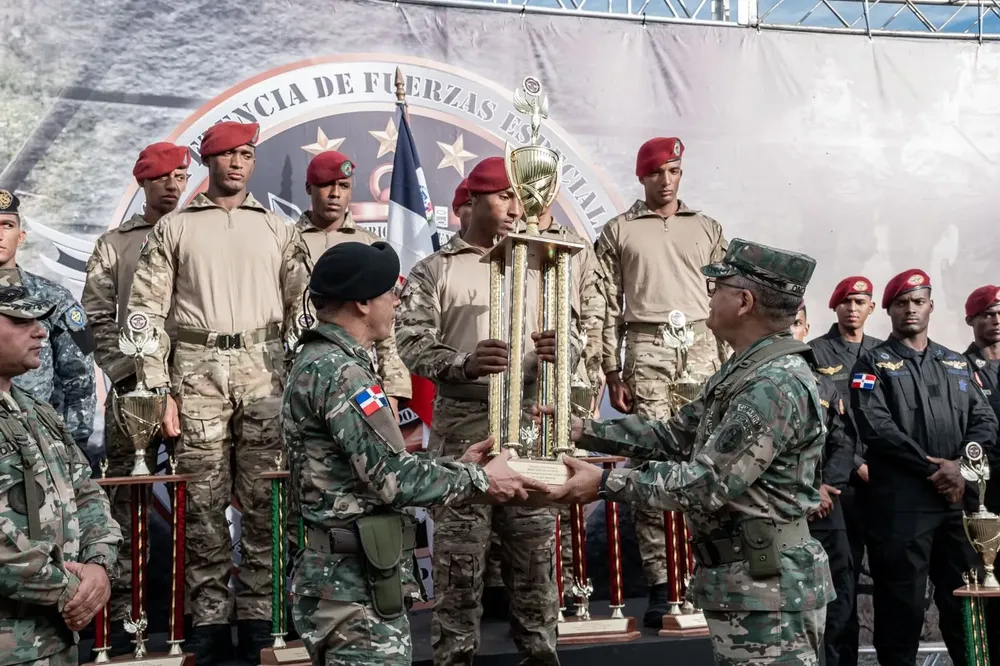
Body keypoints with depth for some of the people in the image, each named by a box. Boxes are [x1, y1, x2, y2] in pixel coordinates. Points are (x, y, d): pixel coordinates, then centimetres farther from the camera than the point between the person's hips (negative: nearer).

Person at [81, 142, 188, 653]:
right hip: (134, 384, 0)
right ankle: (122, 610, 7)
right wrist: (124, 369, -5)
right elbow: (97, 317, 7)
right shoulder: (114, 244, 12)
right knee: (127, 495, 0)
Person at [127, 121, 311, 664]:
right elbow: (147, 311, 5)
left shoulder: (277, 229, 14)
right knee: (204, 501, 1)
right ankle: (209, 621, 10)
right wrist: (158, 387, -4)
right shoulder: (173, 229, 10)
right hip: (197, 370, 0)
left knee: (262, 501, 1)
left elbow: (303, 307, 11)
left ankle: (258, 618, 10)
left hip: (264, 368, 1)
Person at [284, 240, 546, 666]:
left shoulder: (319, 361, 13)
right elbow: (392, 478, -22)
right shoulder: (339, 372, -19)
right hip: (355, 583, -10)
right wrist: (480, 480, -9)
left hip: (346, 573, 10)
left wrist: (458, 466, 10)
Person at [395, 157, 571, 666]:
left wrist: (558, 349, -15)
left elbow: (571, 335, 9)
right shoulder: (435, 270, 4)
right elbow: (412, 344, -7)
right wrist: (464, 364, -24)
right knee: (460, 552, 2)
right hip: (461, 425, -3)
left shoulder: (534, 265, 13)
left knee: (536, 546, 8)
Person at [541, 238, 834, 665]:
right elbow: (674, 435, 13)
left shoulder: (777, 383, -22)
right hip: (740, 580, 10)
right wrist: (582, 430, 6)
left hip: (767, 587, -10)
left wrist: (605, 483, -20)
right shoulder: (742, 371, 12)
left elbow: (708, 483, -25)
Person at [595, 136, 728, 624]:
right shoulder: (618, 231, 9)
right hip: (646, 349, -2)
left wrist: (730, 363, 4)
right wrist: (612, 373, -1)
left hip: (701, 346, 2)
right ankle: (660, 584, 0)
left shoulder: (707, 229, 15)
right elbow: (609, 307, 5)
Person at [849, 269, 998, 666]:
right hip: (900, 500, -5)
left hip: (958, 497, 5)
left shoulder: (956, 364, 17)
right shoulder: (874, 363, 0)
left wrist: (961, 464, -9)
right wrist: (932, 470, -15)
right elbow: (876, 427, -12)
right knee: (903, 602, 1)